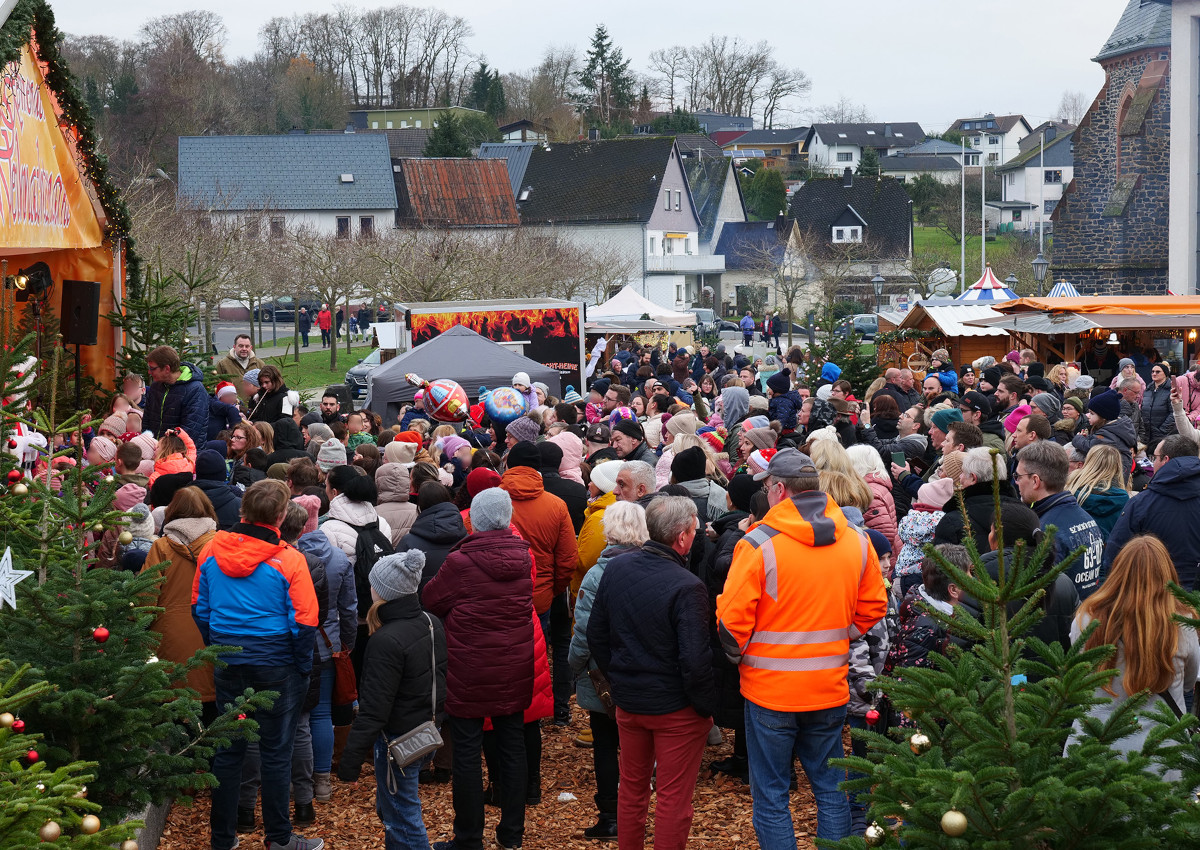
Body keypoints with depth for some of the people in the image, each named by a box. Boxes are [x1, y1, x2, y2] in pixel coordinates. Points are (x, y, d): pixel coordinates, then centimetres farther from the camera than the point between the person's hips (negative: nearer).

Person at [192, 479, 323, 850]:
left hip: (228, 662, 4)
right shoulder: (288, 560, -15)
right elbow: (304, 623, -13)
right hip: (276, 663, -4)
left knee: (227, 750, 13)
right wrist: (303, 667, 0)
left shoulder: (212, 551, -2)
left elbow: (199, 607, 7)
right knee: (275, 752, 7)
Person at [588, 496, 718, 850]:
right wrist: (707, 707, -10)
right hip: (676, 708, -6)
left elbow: (596, 634, 5)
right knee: (674, 796, 7)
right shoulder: (687, 588, -24)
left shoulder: (616, 567, -5)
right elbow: (695, 661, -24)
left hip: (628, 701, 6)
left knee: (632, 786, 22)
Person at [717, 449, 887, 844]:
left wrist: (739, 654, 4)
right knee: (830, 786, 16)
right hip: (830, 689, 4)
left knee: (771, 795, 7)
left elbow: (731, 619, -14)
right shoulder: (856, 542, 0)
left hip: (770, 689, -4)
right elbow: (873, 607, 10)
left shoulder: (758, 544, -15)